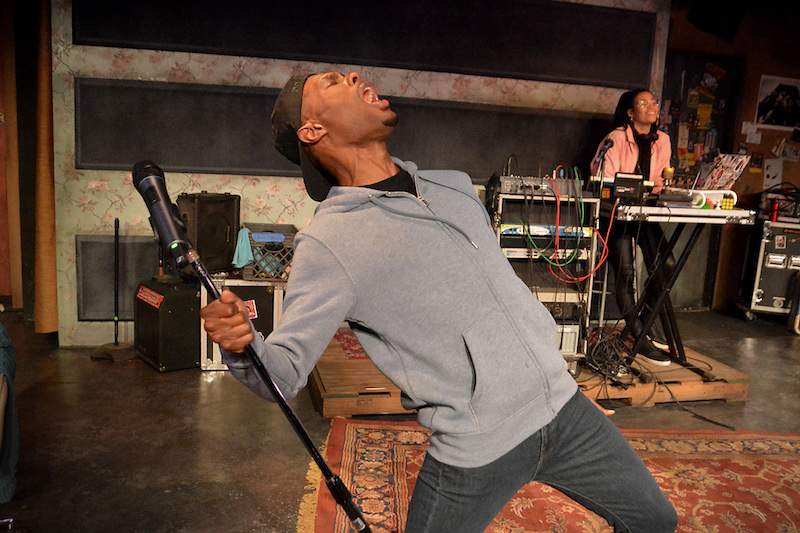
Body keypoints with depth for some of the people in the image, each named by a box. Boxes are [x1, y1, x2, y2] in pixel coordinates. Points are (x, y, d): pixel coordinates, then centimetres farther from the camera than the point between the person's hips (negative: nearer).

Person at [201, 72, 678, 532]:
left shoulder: (455, 185, 5)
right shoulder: (328, 242, -15)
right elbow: (283, 374, -16)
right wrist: (242, 346, -38)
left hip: (564, 405, 6)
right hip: (478, 449, -6)